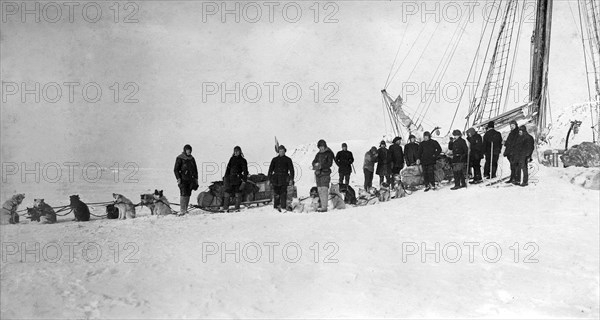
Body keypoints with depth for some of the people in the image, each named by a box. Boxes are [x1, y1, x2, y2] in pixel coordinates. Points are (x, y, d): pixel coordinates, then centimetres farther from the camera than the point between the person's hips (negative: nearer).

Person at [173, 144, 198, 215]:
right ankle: (182, 210, -16)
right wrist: (178, 178, -12)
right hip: (183, 180, -5)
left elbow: (195, 169, 22)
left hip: (191, 180, 6)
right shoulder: (180, 158, -2)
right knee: (183, 194, -14)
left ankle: (185, 209, 11)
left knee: (188, 194, 5)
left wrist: (196, 178, 18)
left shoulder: (192, 158, 14)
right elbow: (176, 169, -4)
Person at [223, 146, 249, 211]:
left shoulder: (242, 160, 1)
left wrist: (244, 180, -10)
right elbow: (228, 168, 16)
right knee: (227, 193, 0)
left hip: (238, 179, -4)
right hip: (230, 178, 4)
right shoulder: (232, 159, 13)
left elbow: (245, 171, -2)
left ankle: (237, 208, 5)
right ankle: (225, 208, 5)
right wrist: (225, 177, 8)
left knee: (238, 194, -2)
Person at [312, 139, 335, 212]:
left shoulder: (329, 153, -1)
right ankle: (322, 205, 8)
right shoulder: (318, 154, 18)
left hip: (325, 173, -6)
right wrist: (315, 165, -12)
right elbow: (314, 161, 12)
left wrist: (321, 166, -22)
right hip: (318, 173, 6)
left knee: (324, 190, -14)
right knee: (320, 190, 3)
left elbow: (329, 163, -10)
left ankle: (324, 207, -16)